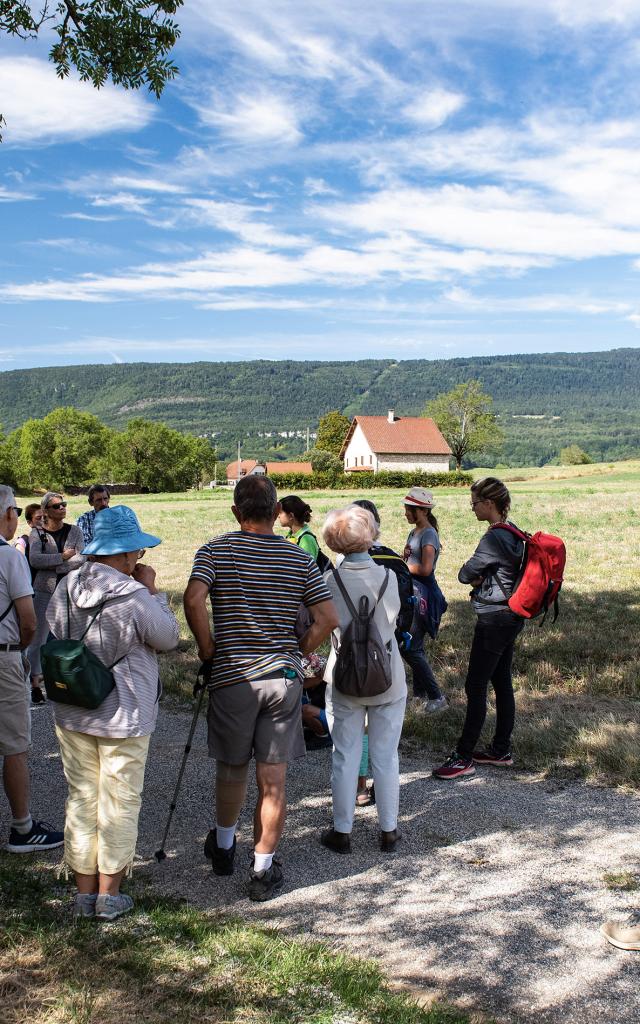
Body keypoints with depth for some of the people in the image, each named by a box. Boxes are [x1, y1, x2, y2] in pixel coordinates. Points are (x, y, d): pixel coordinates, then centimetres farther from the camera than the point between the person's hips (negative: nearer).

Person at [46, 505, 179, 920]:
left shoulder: (65, 589, -3)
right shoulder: (134, 596, -20)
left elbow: (54, 641, 8)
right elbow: (168, 638, -7)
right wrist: (153, 592, -2)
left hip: (73, 714, 5)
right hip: (124, 717, -5)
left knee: (81, 800, 16)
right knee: (118, 804, 9)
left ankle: (85, 892, 26)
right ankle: (109, 894, 20)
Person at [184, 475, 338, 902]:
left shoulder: (216, 551, -3)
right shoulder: (300, 558, 3)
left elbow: (193, 600, -19)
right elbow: (328, 618, -3)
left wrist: (208, 648, -5)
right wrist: (297, 654, 9)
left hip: (231, 676, -1)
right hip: (283, 676, 1)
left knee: (231, 769, 19)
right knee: (273, 779, 7)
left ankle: (223, 847, 39)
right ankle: (264, 870, 15)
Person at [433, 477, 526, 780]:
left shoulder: (494, 539, -21)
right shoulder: (513, 534, 9)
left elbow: (465, 574, -13)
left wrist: (474, 577, 7)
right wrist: (481, 579, -4)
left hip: (494, 621, -10)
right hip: (510, 617, 10)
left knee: (475, 687, -3)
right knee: (502, 684, 15)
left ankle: (463, 757, 4)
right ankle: (501, 750, 24)